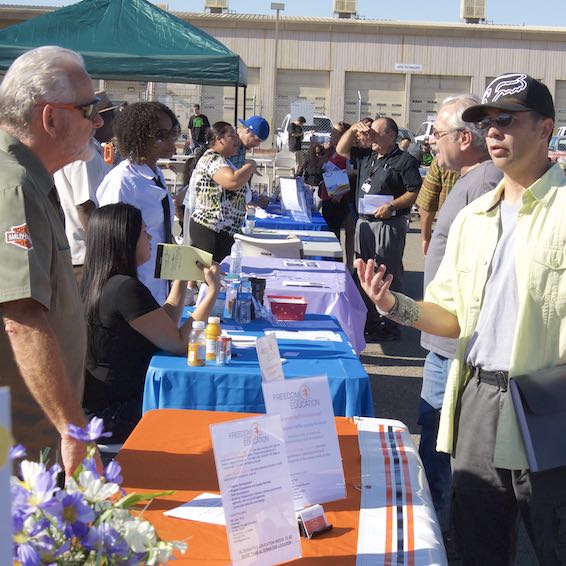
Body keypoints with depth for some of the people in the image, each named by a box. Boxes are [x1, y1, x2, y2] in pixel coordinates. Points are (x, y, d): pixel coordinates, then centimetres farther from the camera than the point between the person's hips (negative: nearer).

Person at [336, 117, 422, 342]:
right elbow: (341, 150, 22)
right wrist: (353, 130, 7)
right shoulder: (367, 157, 14)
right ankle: (369, 321, 25)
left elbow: (415, 192, -14)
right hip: (364, 222, 8)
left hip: (388, 225, -8)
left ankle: (389, 325, 2)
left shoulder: (404, 161, -8)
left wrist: (392, 206, -24)